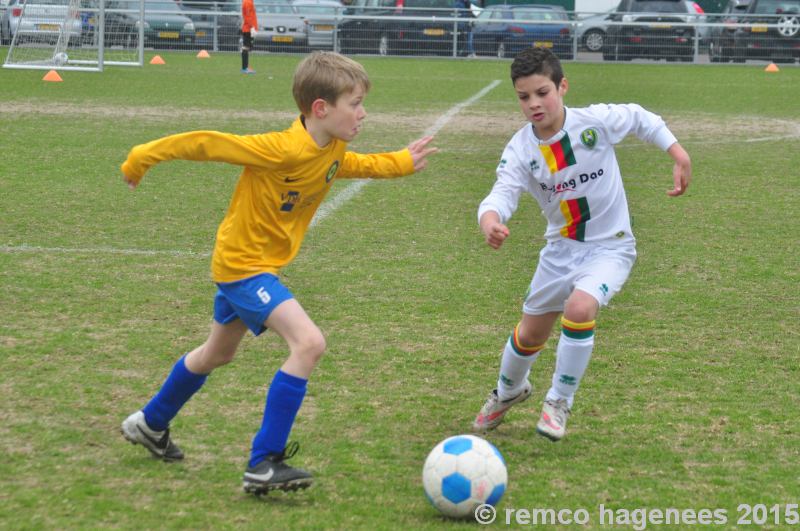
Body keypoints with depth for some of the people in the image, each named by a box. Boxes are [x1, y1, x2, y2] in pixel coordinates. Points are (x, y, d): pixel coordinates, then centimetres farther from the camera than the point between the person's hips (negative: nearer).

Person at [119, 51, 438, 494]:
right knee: (309, 343, -23)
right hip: (243, 264, -10)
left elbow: (353, 165, 22)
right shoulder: (282, 149, -30)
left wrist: (402, 162, 13)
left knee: (217, 354, 27)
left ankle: (150, 424, 50)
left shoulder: (333, 151, -4)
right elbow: (206, 143, -24)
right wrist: (143, 158, -17)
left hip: (246, 263, 10)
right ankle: (263, 464, -20)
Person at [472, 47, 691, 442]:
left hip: (610, 246, -3)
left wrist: (679, 154, -1)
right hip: (561, 248, 3)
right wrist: (489, 221, -54)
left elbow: (639, 118, 1)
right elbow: (502, 193, -31)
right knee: (531, 333, 15)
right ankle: (507, 392, 50)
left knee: (579, 308, -30)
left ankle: (559, 402, -8)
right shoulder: (520, 150, -16)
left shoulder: (597, 121, -19)